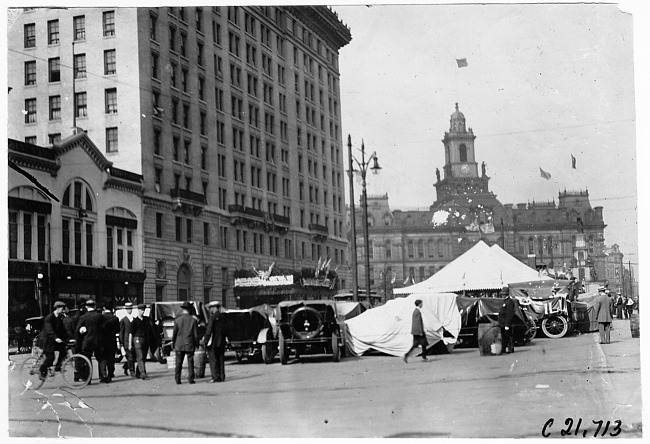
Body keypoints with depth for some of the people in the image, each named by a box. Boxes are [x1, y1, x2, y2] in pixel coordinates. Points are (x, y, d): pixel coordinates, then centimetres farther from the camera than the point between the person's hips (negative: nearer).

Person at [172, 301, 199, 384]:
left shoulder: (177, 320, -4)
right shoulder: (193, 320, -5)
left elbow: (174, 334, -1)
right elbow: (196, 334, -3)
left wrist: (173, 344, 8)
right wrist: (196, 344, 8)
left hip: (179, 345, 1)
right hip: (190, 345, -1)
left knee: (179, 363, 8)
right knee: (190, 362, 5)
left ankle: (177, 379, 8)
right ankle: (191, 379, 3)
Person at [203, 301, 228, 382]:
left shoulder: (213, 318, -11)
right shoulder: (222, 318, 8)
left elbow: (209, 331, -14)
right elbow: (225, 331, 11)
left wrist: (205, 342, -10)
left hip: (213, 343, -6)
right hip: (221, 342, 6)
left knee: (213, 360, -1)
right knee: (220, 360, 11)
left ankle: (216, 377, -3)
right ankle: (222, 377, 11)